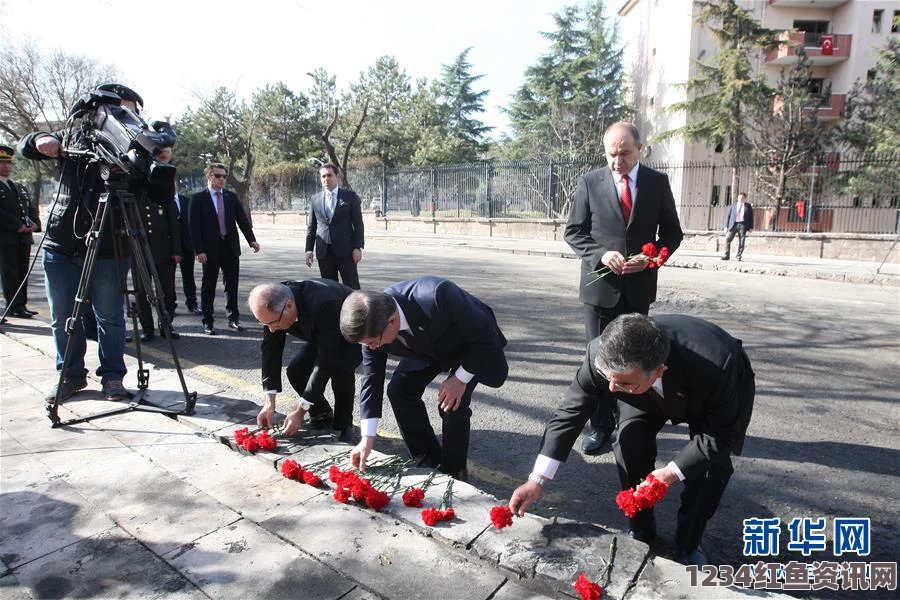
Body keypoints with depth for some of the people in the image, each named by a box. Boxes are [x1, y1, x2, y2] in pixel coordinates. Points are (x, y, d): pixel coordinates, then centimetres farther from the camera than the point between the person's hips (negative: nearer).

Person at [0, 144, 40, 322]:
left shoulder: (20, 188, 21)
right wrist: (17, 226, -16)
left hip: (24, 237, 6)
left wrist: (34, 224, 0)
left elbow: (32, 208, 18)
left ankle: (21, 305, 12)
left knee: (22, 273, 7)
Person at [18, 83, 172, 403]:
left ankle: (112, 376, 16)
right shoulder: (73, 138, 8)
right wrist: (41, 140, -7)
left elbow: (163, 197, -7)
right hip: (61, 247, 3)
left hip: (109, 252, -3)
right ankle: (71, 375, 23)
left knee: (110, 318, 2)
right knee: (62, 318, 9)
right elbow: (24, 146, 15)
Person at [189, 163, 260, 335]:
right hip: (210, 249, -3)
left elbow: (242, 219, 4)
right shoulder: (198, 198, -3)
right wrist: (199, 250, -14)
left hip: (231, 248, 3)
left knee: (232, 285, 9)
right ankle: (207, 322, 15)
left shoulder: (231, 196, 8)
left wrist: (252, 240, -8)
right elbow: (195, 227, -7)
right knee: (208, 287, 6)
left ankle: (233, 319, 19)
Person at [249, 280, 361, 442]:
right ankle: (321, 416, 12)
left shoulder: (323, 305, -43)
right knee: (295, 370, -13)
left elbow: (326, 362, -38)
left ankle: (343, 425, -7)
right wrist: (269, 402, -21)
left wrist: (300, 410, -33)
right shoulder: (273, 305, -23)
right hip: (321, 335, 6)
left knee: (340, 369, -32)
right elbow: (271, 349, -16)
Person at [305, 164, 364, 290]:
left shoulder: (350, 196, 3)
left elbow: (358, 224, 0)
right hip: (323, 252, 3)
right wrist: (309, 250, 6)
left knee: (352, 287, -2)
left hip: (345, 250, -3)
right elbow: (311, 227, 13)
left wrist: (358, 247, -8)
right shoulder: (314, 199, 11)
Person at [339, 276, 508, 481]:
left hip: (475, 346, -5)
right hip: (430, 345, 5)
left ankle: (454, 471, 5)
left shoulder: (438, 296, -45)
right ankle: (428, 461, 12)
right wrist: (367, 438, -14)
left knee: (452, 404, -20)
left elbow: (486, 335, -29)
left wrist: (461, 378, -25)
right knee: (398, 389, -7)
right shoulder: (373, 324, -25)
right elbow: (372, 377, -14)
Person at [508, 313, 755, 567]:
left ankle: (689, 542, 7)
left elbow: (721, 436, -27)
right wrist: (537, 480, -28)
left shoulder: (717, 367, -45)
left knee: (714, 463, -21)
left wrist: (673, 472, -35)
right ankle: (640, 529, 4)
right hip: (653, 393, 2)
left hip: (720, 390, -1)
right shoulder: (602, 356, -38)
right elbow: (571, 411, -26)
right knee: (629, 437, -21)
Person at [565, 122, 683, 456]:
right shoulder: (590, 182, -3)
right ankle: (601, 424, 20)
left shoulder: (658, 182, 1)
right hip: (600, 284, -1)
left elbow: (672, 233, 6)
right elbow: (573, 232, -1)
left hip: (638, 286, 1)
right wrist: (600, 255, -18)